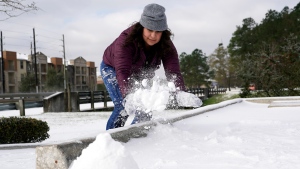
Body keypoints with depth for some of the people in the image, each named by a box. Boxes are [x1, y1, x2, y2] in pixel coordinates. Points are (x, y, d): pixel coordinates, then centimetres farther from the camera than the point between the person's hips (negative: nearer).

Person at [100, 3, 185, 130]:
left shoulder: (166, 46, -26)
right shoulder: (126, 40, -38)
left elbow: (173, 71, -35)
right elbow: (123, 71, -48)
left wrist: (182, 93, -53)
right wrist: (128, 95, -64)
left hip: (139, 73, 5)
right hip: (112, 69, -4)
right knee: (123, 106, -22)